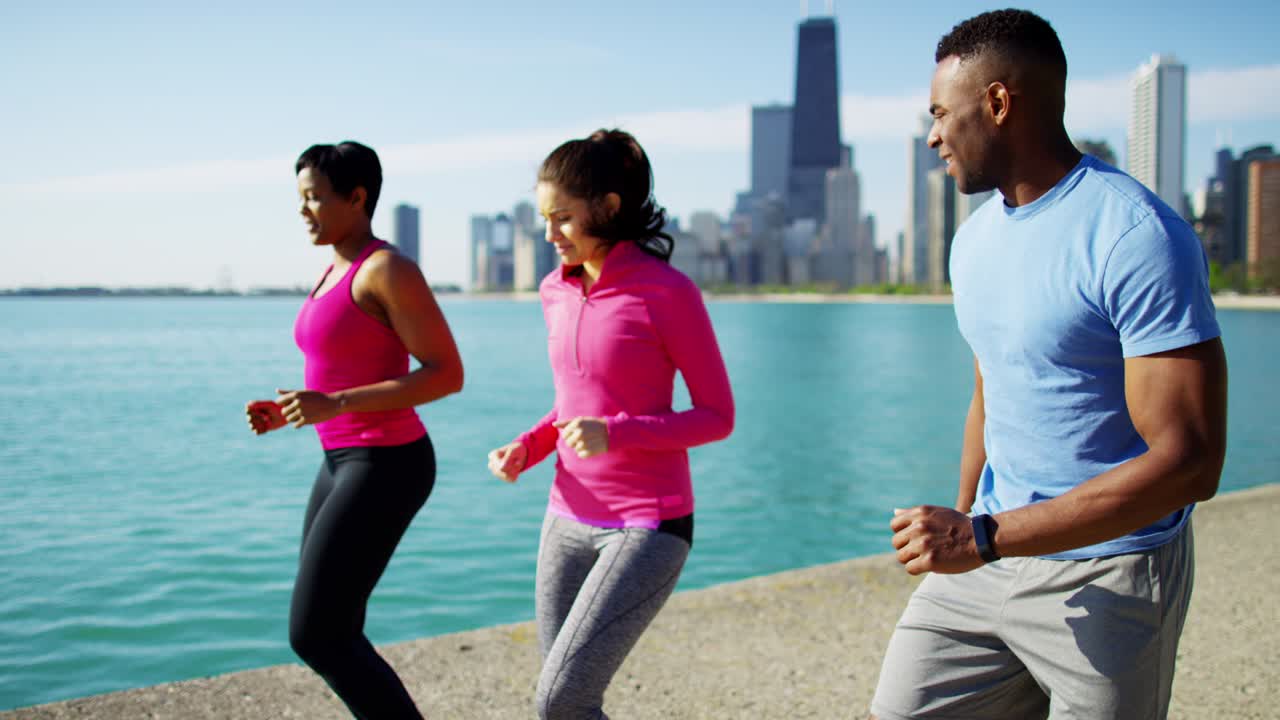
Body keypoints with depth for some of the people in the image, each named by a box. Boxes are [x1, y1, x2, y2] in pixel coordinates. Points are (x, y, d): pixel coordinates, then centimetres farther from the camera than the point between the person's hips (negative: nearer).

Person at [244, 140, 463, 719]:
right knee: (330, 635, 12)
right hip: (351, 464, 10)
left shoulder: (389, 269, -16)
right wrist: (285, 414, 6)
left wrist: (334, 406, -24)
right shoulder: (340, 274, 15)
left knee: (314, 636, -8)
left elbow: (448, 375, -20)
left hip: (385, 470, -10)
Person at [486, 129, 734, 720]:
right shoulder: (557, 292, 7)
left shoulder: (667, 291, -13)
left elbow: (718, 416, -9)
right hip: (570, 519, 7)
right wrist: (525, 449, -1)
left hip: (648, 526, -6)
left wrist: (614, 434, -23)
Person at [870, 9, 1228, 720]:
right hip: (986, 557, 7)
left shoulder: (1136, 237, -18)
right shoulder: (974, 239, 9)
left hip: (1106, 577, -7)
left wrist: (983, 537, -24)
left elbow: (1188, 461, -23)